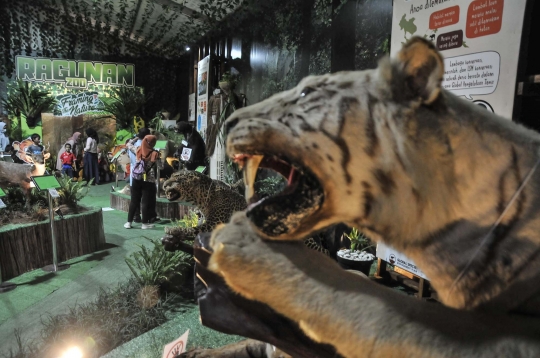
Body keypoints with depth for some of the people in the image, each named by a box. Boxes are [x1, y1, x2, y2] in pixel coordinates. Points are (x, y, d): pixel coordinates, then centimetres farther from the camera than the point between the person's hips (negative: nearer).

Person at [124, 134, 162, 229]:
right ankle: (145, 223, 10)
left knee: (134, 201, 13)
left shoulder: (138, 150, -1)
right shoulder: (154, 154, -12)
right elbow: (161, 166, -3)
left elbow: (129, 145, 17)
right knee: (147, 202, 5)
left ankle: (129, 222, 17)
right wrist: (158, 156, 10)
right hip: (149, 181, -4)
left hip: (137, 179, 4)